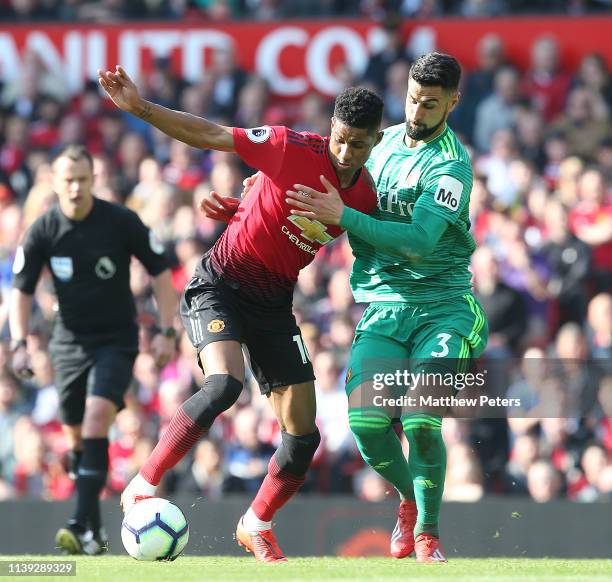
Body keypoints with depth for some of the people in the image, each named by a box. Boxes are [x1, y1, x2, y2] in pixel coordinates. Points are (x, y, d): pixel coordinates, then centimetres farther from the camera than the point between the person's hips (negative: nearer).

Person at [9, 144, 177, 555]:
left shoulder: (122, 222, -12)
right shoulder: (42, 232, -7)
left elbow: (160, 272, -2)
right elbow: (21, 291, 1)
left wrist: (167, 331, -7)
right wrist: (20, 344, -12)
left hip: (117, 340, -3)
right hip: (69, 342, 3)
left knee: (96, 418, -22)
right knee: (77, 435, 7)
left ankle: (85, 527, -26)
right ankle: (95, 531, 20)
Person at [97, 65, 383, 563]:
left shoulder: (365, 197, -4)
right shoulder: (293, 148, -18)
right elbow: (209, 134, -13)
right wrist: (141, 108, -21)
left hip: (274, 301, 5)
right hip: (220, 283, -5)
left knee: (304, 435, 0)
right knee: (224, 383, -31)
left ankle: (257, 527, 24)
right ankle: (142, 487, -19)